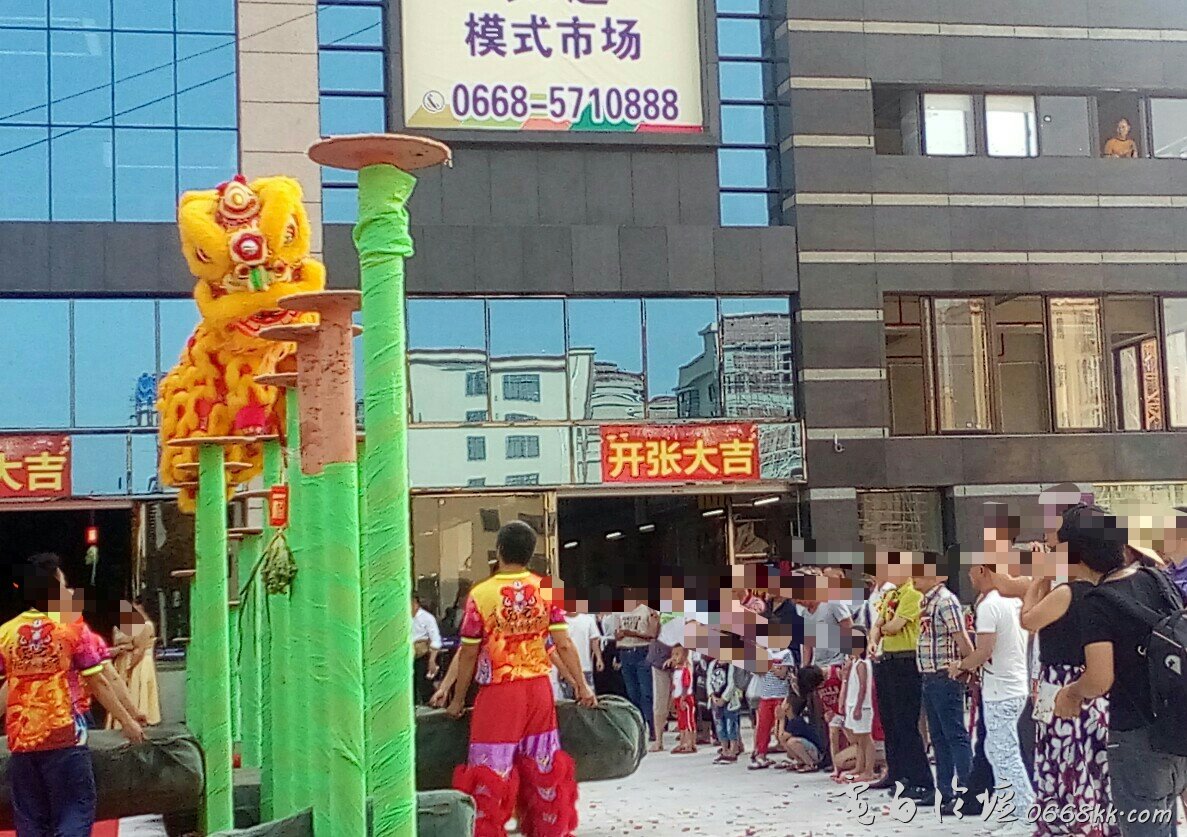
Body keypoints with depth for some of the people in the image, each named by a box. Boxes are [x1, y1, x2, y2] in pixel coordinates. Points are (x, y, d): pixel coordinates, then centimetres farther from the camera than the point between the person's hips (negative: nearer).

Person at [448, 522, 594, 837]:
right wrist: (582, 686, 8)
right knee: (541, 765, 15)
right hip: (539, 690, 4)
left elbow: (468, 654, -5)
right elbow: (564, 644, -2)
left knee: (492, 770, 2)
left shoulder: (481, 595, -10)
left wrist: (458, 699, 6)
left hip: (498, 694, -4)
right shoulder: (546, 590, -1)